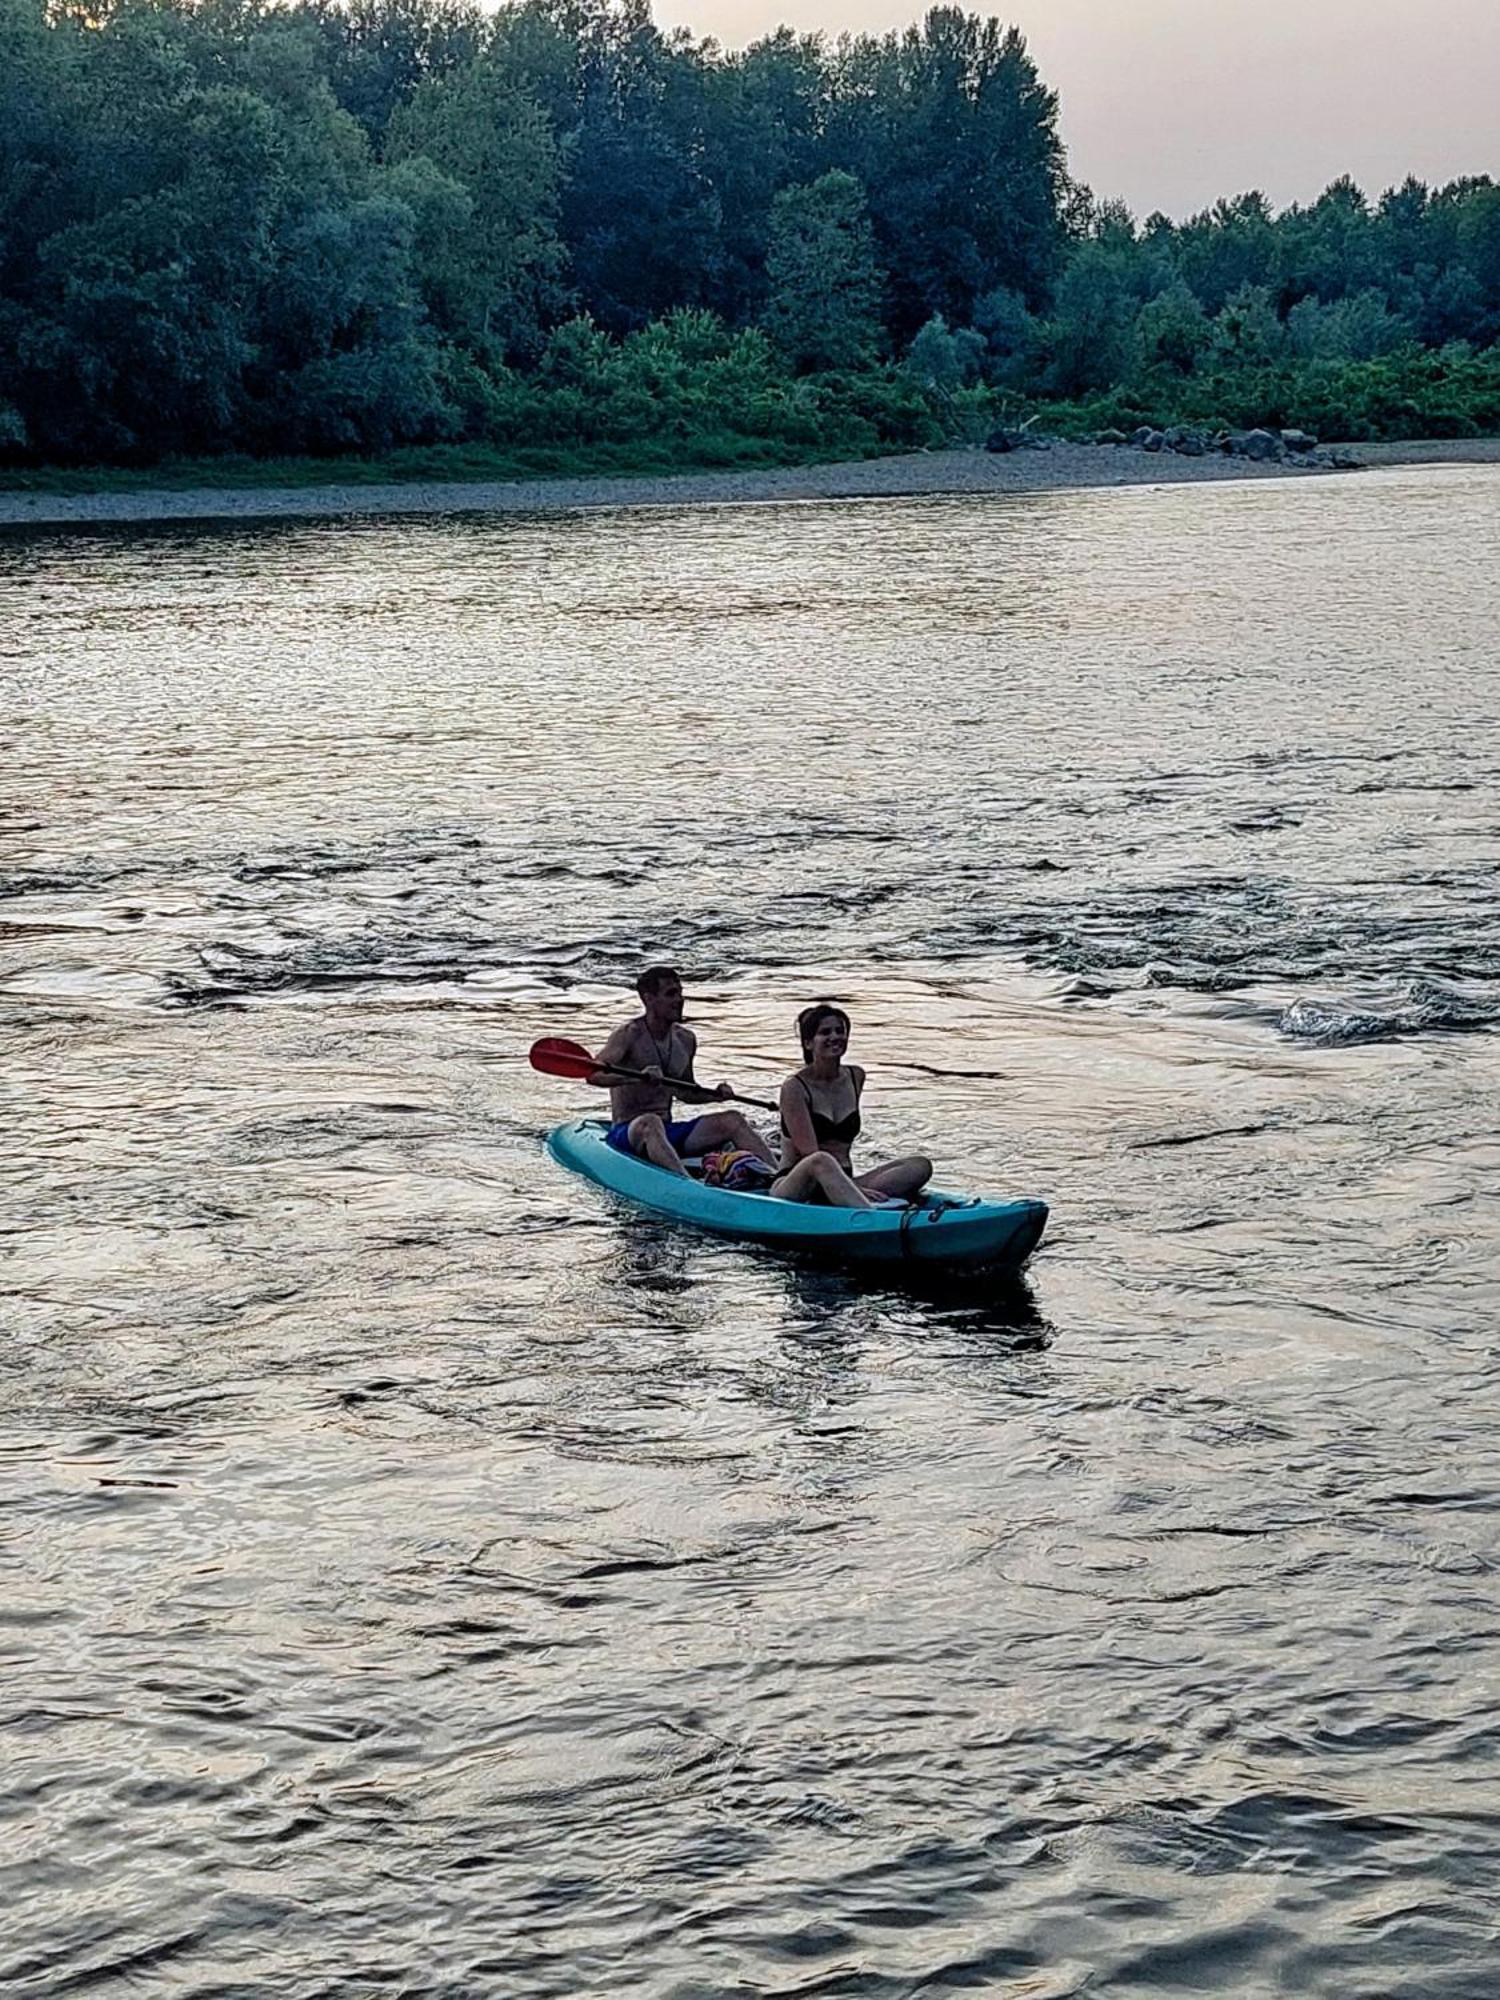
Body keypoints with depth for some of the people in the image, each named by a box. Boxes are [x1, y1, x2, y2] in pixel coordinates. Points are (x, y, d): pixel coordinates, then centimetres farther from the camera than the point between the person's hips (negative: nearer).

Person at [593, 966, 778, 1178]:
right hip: (627, 1133, -7)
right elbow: (593, 1074, -27)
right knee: (650, 1122, -39)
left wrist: (715, 1095, 5)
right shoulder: (630, 1035, -11)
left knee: (733, 1120, -9)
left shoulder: (686, 1040, 11)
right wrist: (638, 1077, -41)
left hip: (669, 1132, 7)